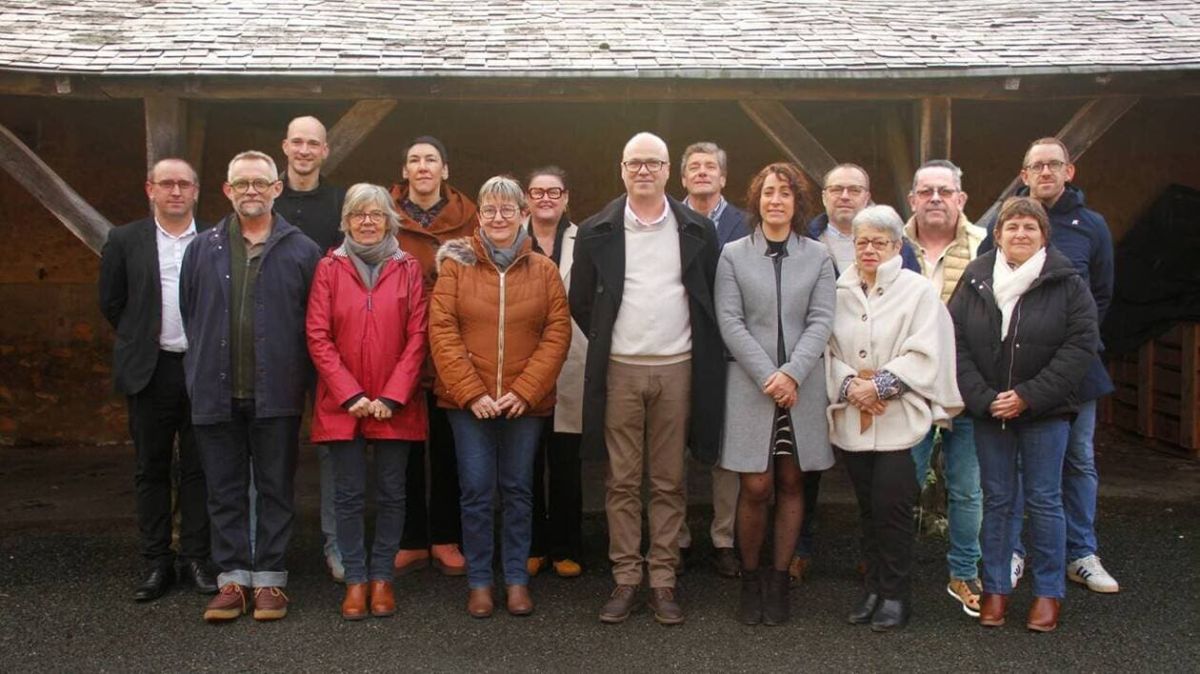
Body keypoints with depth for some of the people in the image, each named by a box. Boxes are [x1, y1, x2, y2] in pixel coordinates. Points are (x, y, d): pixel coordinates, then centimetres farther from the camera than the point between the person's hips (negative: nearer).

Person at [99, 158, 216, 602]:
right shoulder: (125, 241, 4)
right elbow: (111, 302, 9)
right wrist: (142, 340, 8)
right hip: (151, 370, 1)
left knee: (199, 468, 6)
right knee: (151, 469, 7)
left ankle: (196, 559, 14)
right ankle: (156, 562, 15)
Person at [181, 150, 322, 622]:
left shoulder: (301, 250, 2)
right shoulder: (203, 249, 9)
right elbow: (188, 315, 12)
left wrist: (301, 378, -4)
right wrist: (201, 371, 7)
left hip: (276, 394, -2)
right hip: (217, 394, 2)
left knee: (276, 489, 6)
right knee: (225, 491, 9)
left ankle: (270, 578, 16)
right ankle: (232, 578, 19)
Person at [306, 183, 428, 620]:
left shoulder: (407, 268, 4)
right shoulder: (329, 268, 4)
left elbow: (417, 336, -1)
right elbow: (318, 337, -2)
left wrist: (391, 396, -9)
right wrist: (351, 395, -10)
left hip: (395, 404, 1)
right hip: (341, 404, 0)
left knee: (391, 494, 6)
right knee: (349, 495, 4)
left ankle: (382, 576, 19)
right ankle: (355, 580, 15)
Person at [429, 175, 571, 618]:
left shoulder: (543, 270, 4)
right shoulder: (455, 265, 1)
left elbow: (557, 334, 0)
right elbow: (442, 332, -4)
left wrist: (525, 391, -10)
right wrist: (472, 393, -11)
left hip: (525, 402, 1)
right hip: (467, 402, -1)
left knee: (518, 491, 9)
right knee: (476, 492, 3)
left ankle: (517, 579, 21)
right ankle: (479, 582, 16)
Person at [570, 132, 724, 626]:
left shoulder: (698, 231, 4)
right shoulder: (597, 232, 2)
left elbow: (710, 300, 10)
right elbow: (580, 302, 10)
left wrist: (701, 352, 7)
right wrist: (606, 343, 9)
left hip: (677, 368, 0)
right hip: (619, 370, 0)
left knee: (669, 482, 6)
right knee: (621, 481, 5)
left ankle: (663, 581, 15)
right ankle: (625, 580, 14)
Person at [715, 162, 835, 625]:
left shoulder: (817, 256, 7)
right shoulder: (733, 255, 4)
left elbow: (821, 321, 0)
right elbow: (730, 322, -3)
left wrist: (792, 373, -13)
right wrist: (767, 376, -12)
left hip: (802, 387, 2)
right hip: (751, 386, -1)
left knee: (791, 483, 7)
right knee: (755, 487, -3)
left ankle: (779, 580, 19)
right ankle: (750, 579, 15)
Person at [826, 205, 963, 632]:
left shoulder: (917, 291, -2)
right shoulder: (839, 292, 7)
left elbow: (924, 355, -9)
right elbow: (827, 351, 5)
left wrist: (880, 385, -15)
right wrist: (849, 385, -11)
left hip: (900, 418, -3)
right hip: (851, 418, 3)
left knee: (892, 506, -4)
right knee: (867, 507, 11)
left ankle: (895, 595, 10)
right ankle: (874, 588, 23)